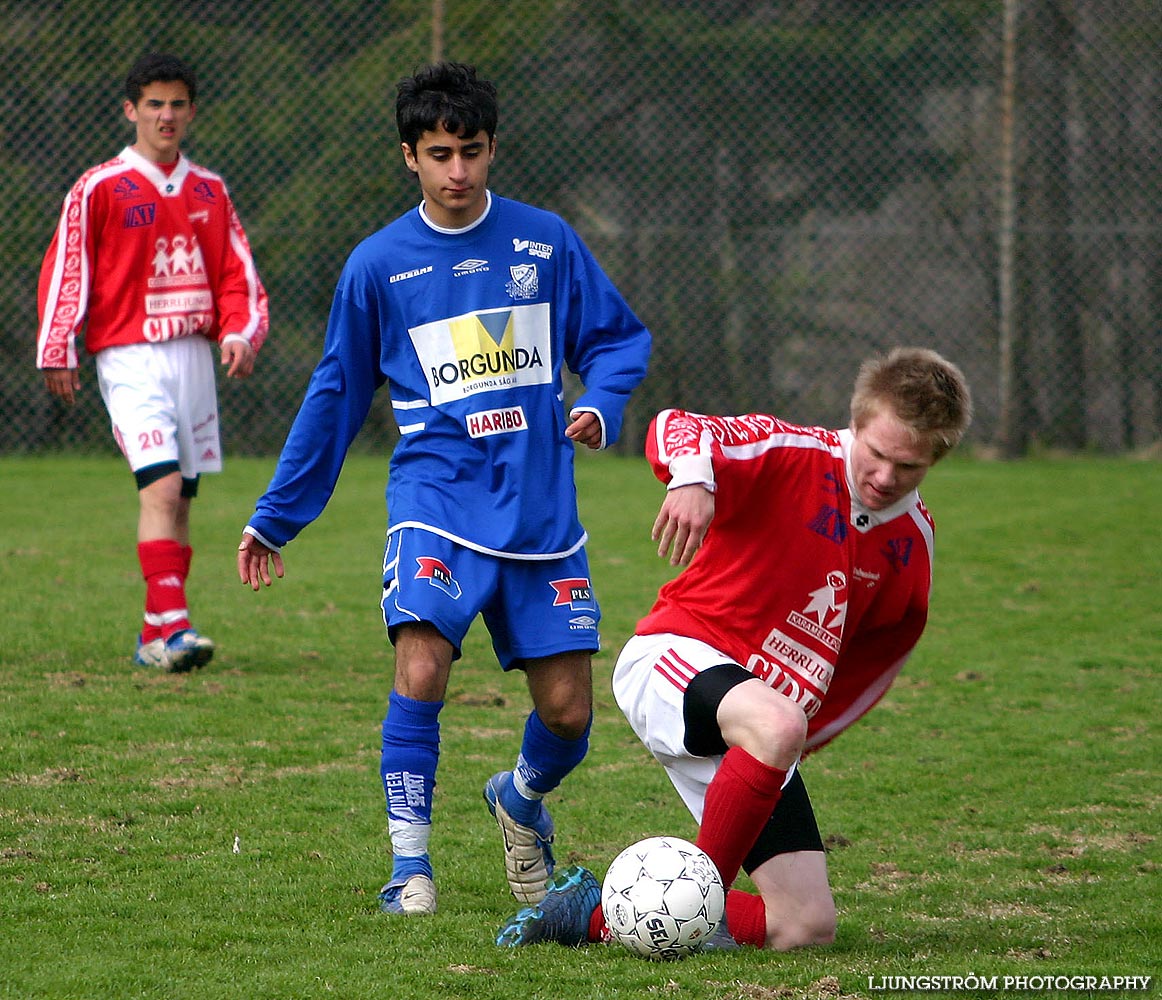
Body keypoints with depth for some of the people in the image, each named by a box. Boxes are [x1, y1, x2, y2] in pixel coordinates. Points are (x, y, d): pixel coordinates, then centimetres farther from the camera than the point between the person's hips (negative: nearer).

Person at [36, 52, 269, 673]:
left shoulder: (209, 191, 11)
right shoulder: (99, 189, -3)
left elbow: (238, 274, 14)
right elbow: (64, 271, -4)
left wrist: (240, 334, -2)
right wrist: (58, 353, -10)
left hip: (194, 357, 5)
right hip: (130, 359, -5)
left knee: (180, 498, 7)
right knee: (161, 486, -19)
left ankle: (155, 637, 14)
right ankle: (171, 626, -25)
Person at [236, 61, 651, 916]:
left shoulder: (545, 241, 5)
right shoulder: (378, 265, 3)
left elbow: (616, 338, 12)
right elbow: (336, 397, 11)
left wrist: (601, 404, -10)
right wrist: (276, 518, 14)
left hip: (540, 505, 2)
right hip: (438, 493, -1)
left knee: (568, 710, 1)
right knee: (421, 670, -24)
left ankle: (523, 799, 35)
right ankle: (410, 865, -12)